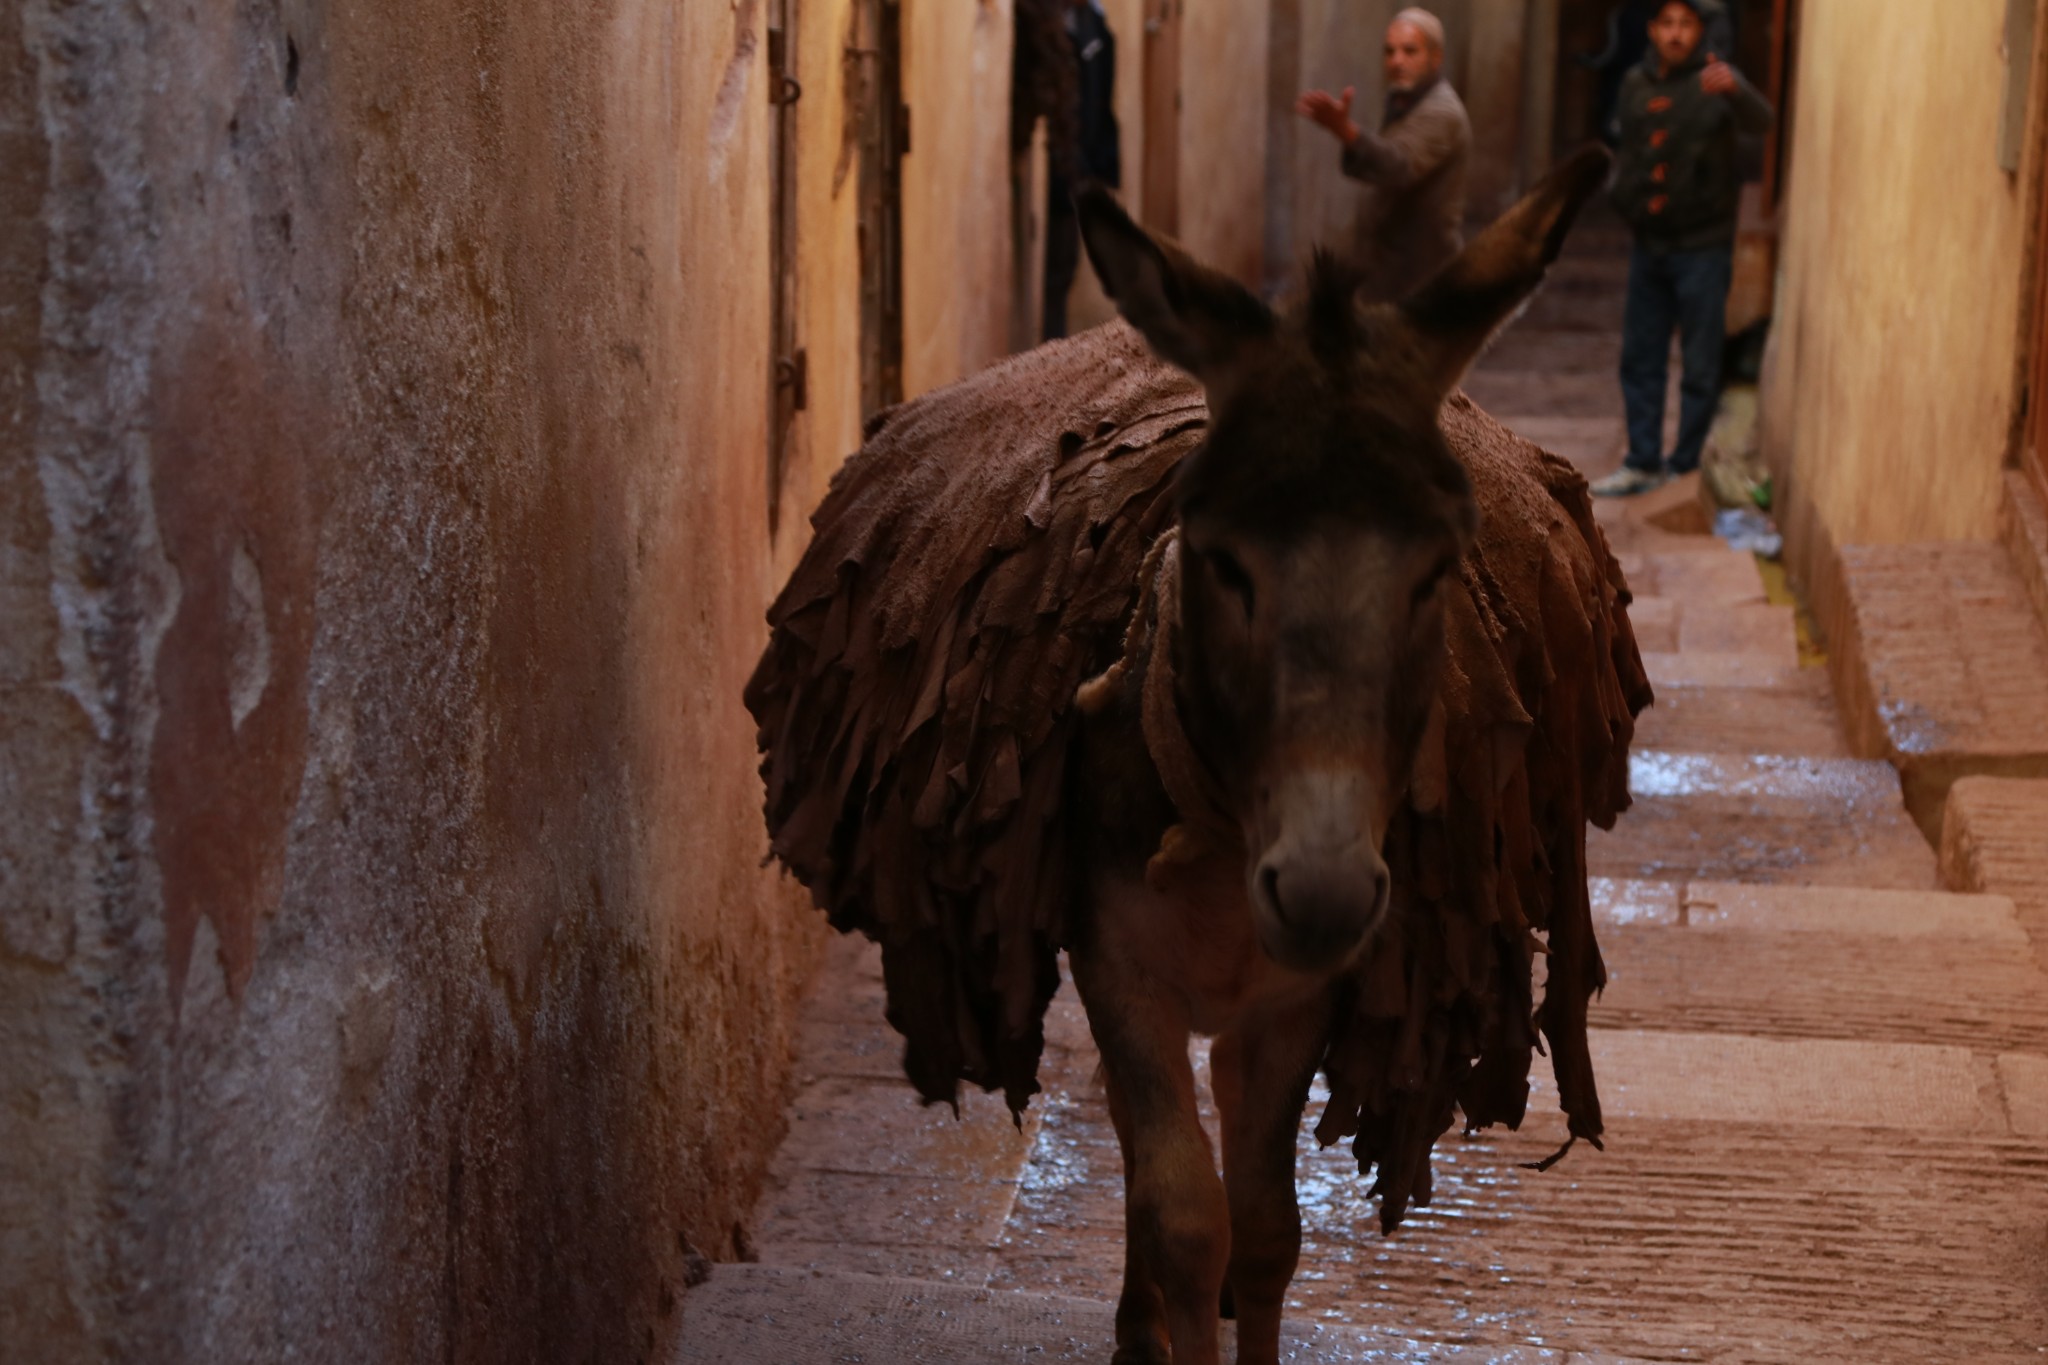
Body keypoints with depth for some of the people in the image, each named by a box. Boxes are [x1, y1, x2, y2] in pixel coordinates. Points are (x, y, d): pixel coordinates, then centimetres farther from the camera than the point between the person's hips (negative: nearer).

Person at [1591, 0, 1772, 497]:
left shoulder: (1714, 80, -10)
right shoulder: (1636, 85, 8)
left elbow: (1759, 119, -32)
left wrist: (1733, 91, -52)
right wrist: (1623, 194, 8)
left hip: (1702, 247, -6)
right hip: (1649, 245, 6)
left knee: (1700, 367, 0)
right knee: (1641, 360, 11)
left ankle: (1686, 466, 8)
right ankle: (1644, 464, 21)